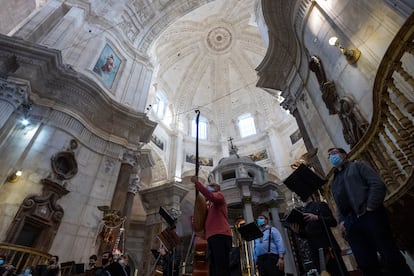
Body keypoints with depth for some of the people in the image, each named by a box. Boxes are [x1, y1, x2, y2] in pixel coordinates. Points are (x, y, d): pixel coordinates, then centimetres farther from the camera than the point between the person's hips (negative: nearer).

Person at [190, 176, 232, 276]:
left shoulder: (218, 195, 7)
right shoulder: (209, 204, 33)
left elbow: (212, 197, -19)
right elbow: (204, 217, 25)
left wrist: (197, 183, -17)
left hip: (220, 235, -9)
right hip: (212, 236, 9)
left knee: (221, 268, -13)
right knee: (213, 268, 9)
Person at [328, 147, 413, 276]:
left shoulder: (357, 166, 11)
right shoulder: (334, 181, 27)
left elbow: (378, 184, -4)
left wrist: (370, 208, -14)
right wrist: (341, 220, 7)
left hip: (370, 216, -5)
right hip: (351, 224, 5)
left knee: (390, 257, -4)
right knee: (366, 265, 3)